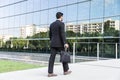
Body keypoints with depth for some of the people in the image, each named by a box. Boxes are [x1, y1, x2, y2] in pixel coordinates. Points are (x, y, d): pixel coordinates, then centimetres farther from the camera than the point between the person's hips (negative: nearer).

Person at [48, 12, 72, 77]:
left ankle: (50, 73, -6)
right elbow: (62, 34, -17)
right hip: (60, 43, -6)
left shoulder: (52, 24, 14)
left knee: (52, 57, 0)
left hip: (53, 43, 6)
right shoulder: (61, 23, -7)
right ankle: (65, 71, 18)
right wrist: (65, 43, -21)